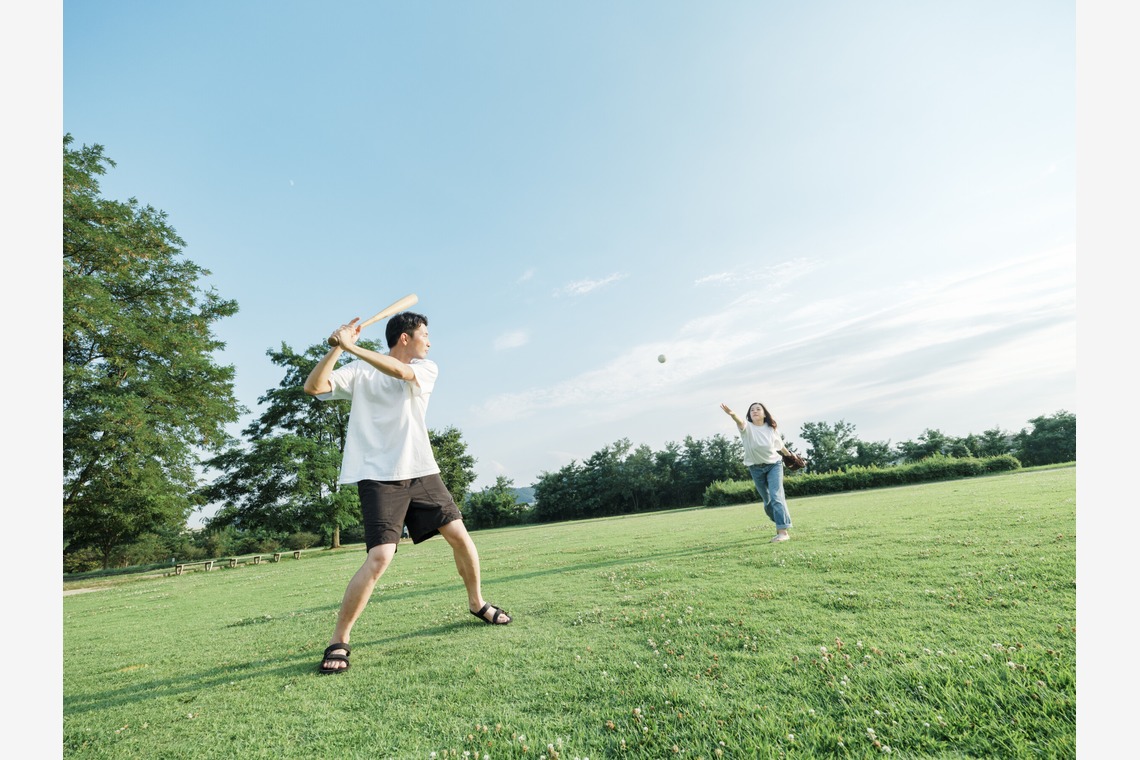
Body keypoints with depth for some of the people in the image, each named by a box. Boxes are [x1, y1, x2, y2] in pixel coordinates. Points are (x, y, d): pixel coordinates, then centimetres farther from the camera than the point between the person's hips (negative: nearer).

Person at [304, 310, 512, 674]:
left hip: (421, 471, 4)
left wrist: (351, 347, -21)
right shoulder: (359, 372, 2)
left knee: (459, 535, 4)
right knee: (379, 557, -15)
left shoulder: (427, 368, 6)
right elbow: (313, 387, -8)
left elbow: (401, 372, -16)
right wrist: (337, 347, -18)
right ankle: (338, 640, 5)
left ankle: (477, 602, 28)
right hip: (379, 476, -3)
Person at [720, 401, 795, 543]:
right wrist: (732, 414, -65)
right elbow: (740, 422, -41)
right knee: (767, 500, 12)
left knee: (776, 496, -16)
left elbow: (780, 444, 11)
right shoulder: (747, 427, -16)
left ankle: (783, 531, -17)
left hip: (774, 465, -1)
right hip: (756, 468, 1)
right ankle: (781, 524, 34)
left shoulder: (771, 429, -9)